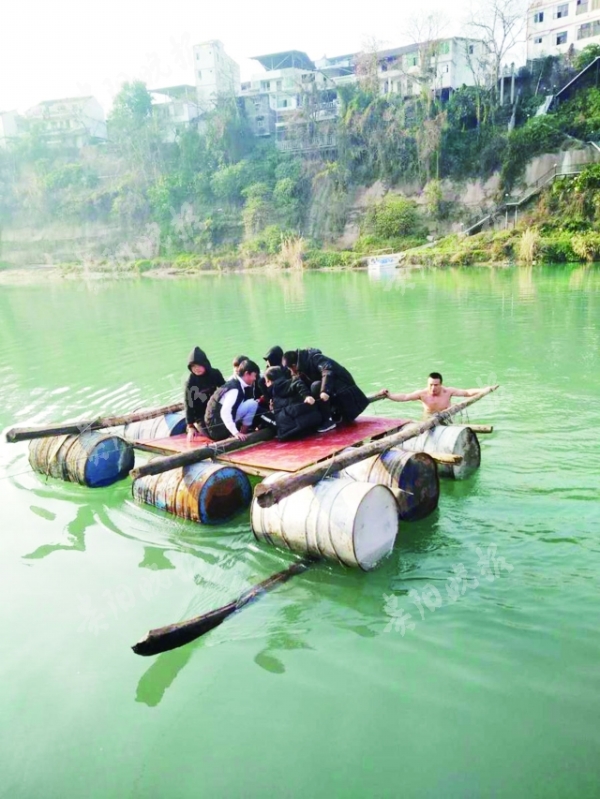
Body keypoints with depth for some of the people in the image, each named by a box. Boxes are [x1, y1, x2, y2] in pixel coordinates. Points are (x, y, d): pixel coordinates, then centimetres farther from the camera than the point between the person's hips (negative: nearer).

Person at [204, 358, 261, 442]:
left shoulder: (234, 382, 10)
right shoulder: (234, 389, -18)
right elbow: (225, 413, -29)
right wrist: (236, 433, -32)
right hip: (217, 425, -10)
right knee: (252, 404, -13)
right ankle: (243, 433, -3)